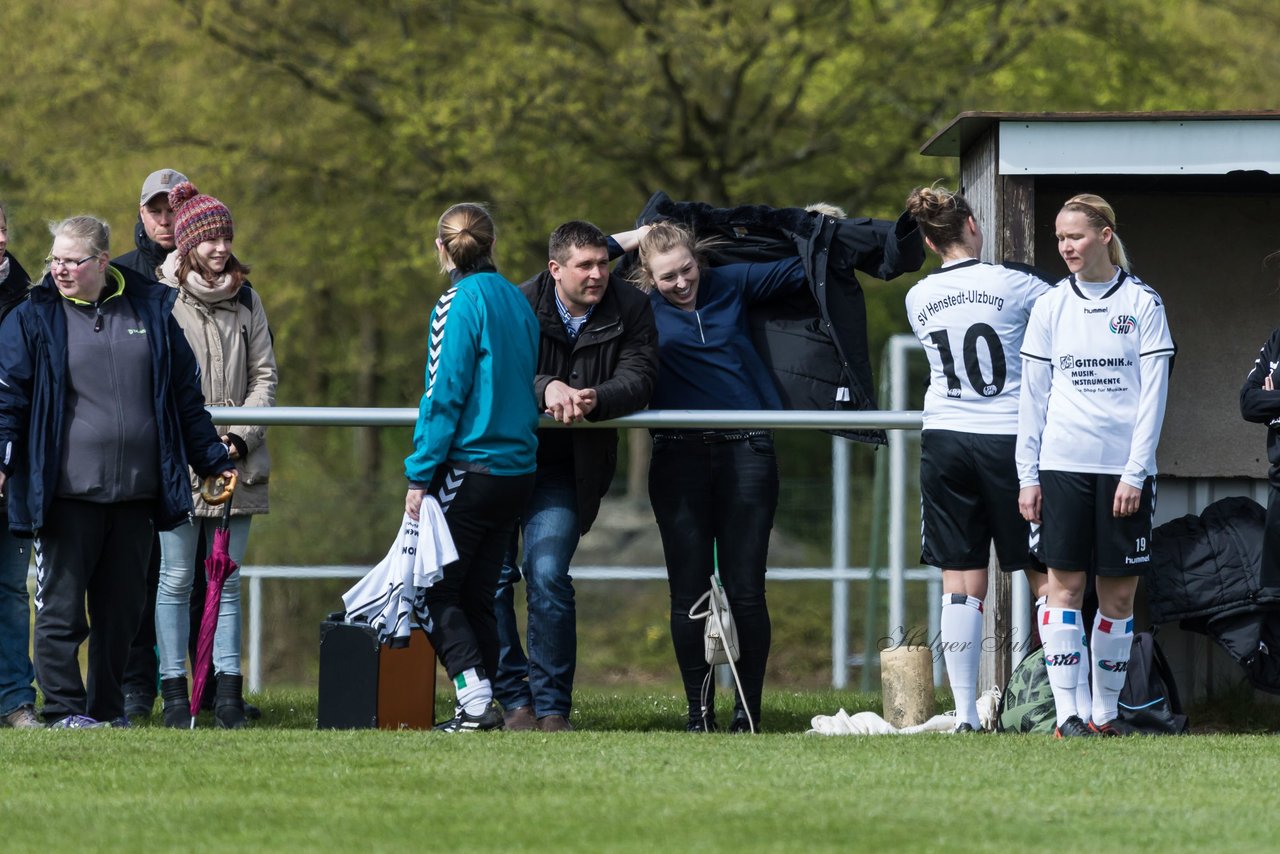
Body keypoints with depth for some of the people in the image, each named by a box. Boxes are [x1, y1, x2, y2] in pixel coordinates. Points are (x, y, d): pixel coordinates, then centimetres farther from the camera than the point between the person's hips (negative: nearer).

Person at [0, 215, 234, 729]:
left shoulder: (151, 311, 10)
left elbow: (186, 396, 17)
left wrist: (213, 461, 19)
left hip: (136, 492, 3)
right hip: (67, 493, -3)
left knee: (121, 607, 8)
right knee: (61, 605, -4)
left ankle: (107, 708, 17)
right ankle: (64, 709, 1)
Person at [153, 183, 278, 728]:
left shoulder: (245, 299, 11)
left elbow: (264, 374, 10)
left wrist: (240, 438, -4)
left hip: (236, 461, 3)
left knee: (227, 578, 5)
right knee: (176, 578, -1)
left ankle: (228, 687, 6)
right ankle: (174, 690, 2)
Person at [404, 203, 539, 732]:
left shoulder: (460, 303, -12)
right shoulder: (516, 300, 10)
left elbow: (445, 394, -15)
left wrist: (419, 474, -12)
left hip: (469, 466, -7)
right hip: (518, 467, 7)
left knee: (437, 593, -1)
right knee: (478, 594, 13)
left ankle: (476, 701, -13)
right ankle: (481, 708, 10)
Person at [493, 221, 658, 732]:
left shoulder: (631, 311, -3)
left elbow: (638, 379, -12)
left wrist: (595, 398, -33)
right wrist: (546, 388, -37)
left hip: (564, 472, 0)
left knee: (548, 576, -14)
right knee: (491, 576, -4)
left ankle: (552, 706, -5)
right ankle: (514, 700, 6)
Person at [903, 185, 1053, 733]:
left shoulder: (919, 299, 4)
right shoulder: (1011, 285, -8)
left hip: (945, 441, 3)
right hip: (1010, 440, -3)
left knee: (961, 581, 3)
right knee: (1046, 576, 4)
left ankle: (965, 715, -1)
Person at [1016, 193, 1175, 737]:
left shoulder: (1142, 303, 1)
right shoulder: (1050, 307, 7)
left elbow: (1153, 393, -1)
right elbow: (1033, 395, 9)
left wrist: (1135, 473, -8)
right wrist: (1027, 476, 4)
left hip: (1124, 469, -1)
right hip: (1062, 467, 1)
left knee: (1119, 591, 2)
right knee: (1065, 585, -4)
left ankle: (1105, 713, 10)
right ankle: (1066, 714, -4)